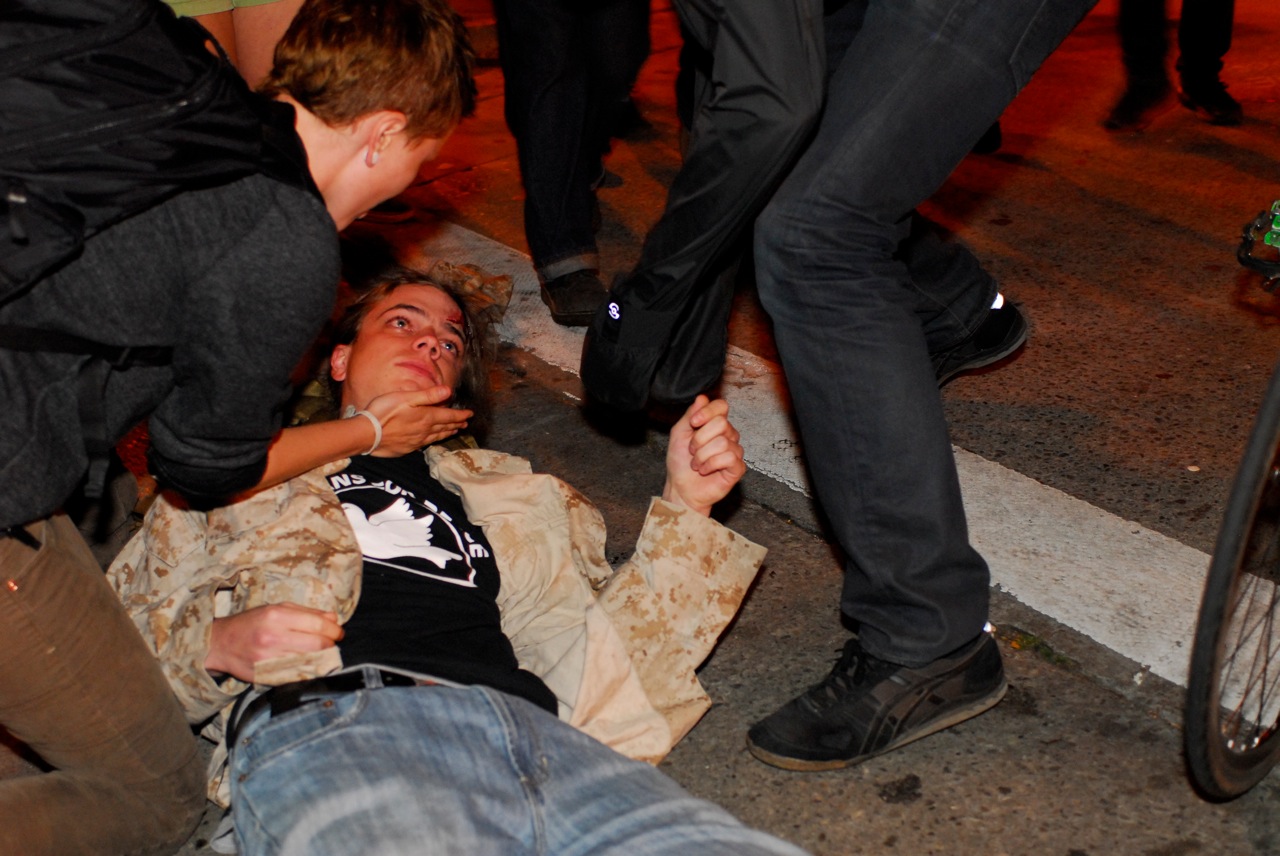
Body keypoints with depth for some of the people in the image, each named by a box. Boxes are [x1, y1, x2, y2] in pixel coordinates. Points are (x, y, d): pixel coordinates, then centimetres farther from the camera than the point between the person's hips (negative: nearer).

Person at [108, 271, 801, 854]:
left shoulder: (512, 494, 36)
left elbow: (604, 651, 25)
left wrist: (684, 504, 17)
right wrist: (213, 645, 1)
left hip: (522, 721, 3)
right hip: (326, 719, -3)